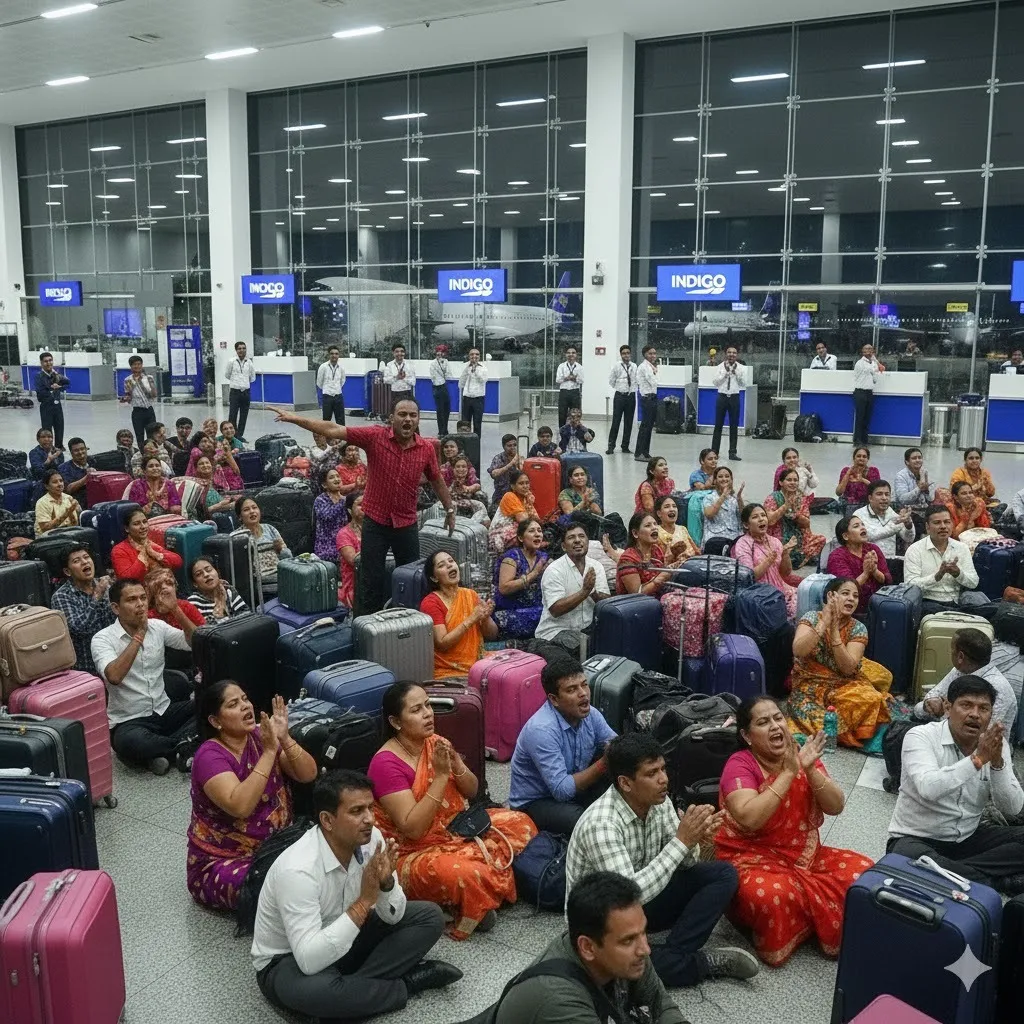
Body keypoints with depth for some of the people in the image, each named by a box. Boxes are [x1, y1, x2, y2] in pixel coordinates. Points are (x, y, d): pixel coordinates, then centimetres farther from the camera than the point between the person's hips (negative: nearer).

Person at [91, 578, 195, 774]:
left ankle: (162, 750, -17)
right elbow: (114, 676, -28)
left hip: (165, 712, 5)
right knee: (132, 743, -39)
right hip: (129, 722, -5)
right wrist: (139, 634, -24)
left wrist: (176, 611, -12)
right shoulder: (103, 639, -10)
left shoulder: (157, 626, 5)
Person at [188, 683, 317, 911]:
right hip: (223, 862, -6)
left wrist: (284, 739, -24)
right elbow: (240, 807, -36)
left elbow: (308, 775, -9)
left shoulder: (261, 736, -3)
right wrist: (269, 752, -34)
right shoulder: (210, 756, -20)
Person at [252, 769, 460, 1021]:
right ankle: (409, 982, -14)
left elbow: (393, 916, -5)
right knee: (310, 988, -40)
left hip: (344, 939, 7)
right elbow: (309, 961, -37)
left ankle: (351, 984, -13)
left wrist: (387, 882, -27)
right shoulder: (298, 869, -33)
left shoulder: (370, 838, -13)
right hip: (287, 961, -6)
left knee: (430, 916, -2)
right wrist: (364, 901, -37)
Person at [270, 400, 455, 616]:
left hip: (407, 524, 2)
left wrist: (449, 510, 20)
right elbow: (333, 430, -14)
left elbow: (437, 480, 12)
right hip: (375, 521, -2)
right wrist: (294, 418, -20)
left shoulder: (427, 448, -4)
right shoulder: (375, 436, -12)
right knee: (371, 580, 6)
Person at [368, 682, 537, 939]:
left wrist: (457, 766, -14)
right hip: (415, 854, -8)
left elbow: (472, 792, 8)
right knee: (469, 875, -36)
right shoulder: (386, 763, -21)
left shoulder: (435, 743, 1)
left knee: (520, 824, -3)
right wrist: (441, 775, -28)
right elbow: (413, 829, -27)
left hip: (456, 830, 8)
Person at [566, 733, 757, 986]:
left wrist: (694, 840, -26)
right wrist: (681, 840, -35)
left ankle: (675, 955, -16)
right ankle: (703, 963, -13)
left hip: (643, 898, 7)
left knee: (723, 873, -5)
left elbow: (685, 862, -1)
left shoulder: (658, 801, -9)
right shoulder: (600, 823, -32)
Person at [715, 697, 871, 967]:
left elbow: (836, 807, -4)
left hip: (805, 855, 6)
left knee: (863, 872, -13)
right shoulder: (740, 764, -14)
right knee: (772, 895, -36)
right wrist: (788, 773, -27)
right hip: (751, 860, -5)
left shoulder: (802, 755, 3)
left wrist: (810, 770, -20)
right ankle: (831, 929, -6)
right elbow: (749, 819, -30)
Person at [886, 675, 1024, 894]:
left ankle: (950, 873, -22)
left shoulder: (996, 744, 0)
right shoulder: (921, 736, -15)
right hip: (916, 839, -5)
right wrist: (978, 758, -35)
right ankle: (998, 882, -22)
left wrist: (998, 762, -23)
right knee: (911, 858, -38)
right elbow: (928, 789, -33)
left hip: (970, 838, 5)